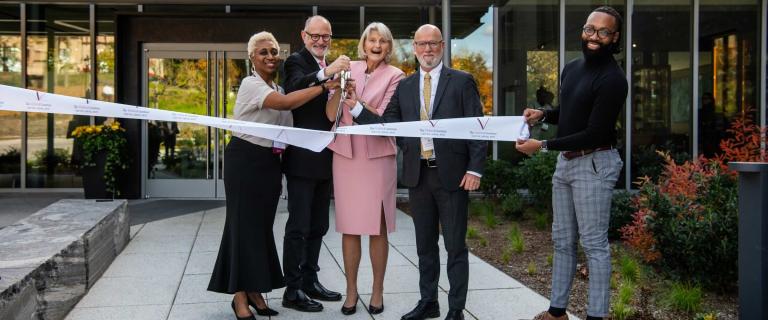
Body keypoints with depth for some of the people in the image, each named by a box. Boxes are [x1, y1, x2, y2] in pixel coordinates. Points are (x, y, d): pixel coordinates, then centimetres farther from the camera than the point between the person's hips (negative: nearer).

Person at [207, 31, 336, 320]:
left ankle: (254, 290, 18)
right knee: (246, 225, -3)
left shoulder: (276, 88, 14)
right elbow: (286, 103, -28)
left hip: (270, 162, 7)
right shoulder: (251, 84, -11)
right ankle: (240, 296, 3)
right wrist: (323, 86, -24)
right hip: (246, 161, -7)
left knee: (262, 226, 9)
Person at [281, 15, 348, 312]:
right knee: (298, 227, -3)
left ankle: (310, 281, 26)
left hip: (325, 158, 8)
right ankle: (293, 290, 4)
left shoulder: (329, 66, 16)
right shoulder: (296, 61, -7)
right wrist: (326, 72, -44)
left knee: (318, 226, 15)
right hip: (302, 157, -8)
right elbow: (294, 88, -31)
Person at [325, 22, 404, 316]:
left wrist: (355, 99, -21)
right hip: (346, 154, 2)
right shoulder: (349, 69, 8)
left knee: (377, 227, 3)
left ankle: (377, 291, 15)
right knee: (349, 227, 6)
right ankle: (351, 291, 16)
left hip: (377, 156, -2)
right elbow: (331, 115, 2)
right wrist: (339, 87, -14)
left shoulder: (394, 76, 1)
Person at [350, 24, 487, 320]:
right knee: (425, 245, 14)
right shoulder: (404, 87, 10)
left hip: (452, 174, -4)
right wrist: (356, 107, -7)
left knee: (455, 246, 3)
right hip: (418, 174, 4)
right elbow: (388, 126, 4)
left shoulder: (462, 82, -1)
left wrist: (475, 169, -12)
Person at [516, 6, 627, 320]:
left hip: (594, 163, -8)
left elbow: (594, 133, -20)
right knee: (562, 240, 13)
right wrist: (543, 115, 4)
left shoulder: (612, 79, -16)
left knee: (594, 243, -3)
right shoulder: (571, 69, 10)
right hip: (565, 160, 9)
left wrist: (542, 146, -18)